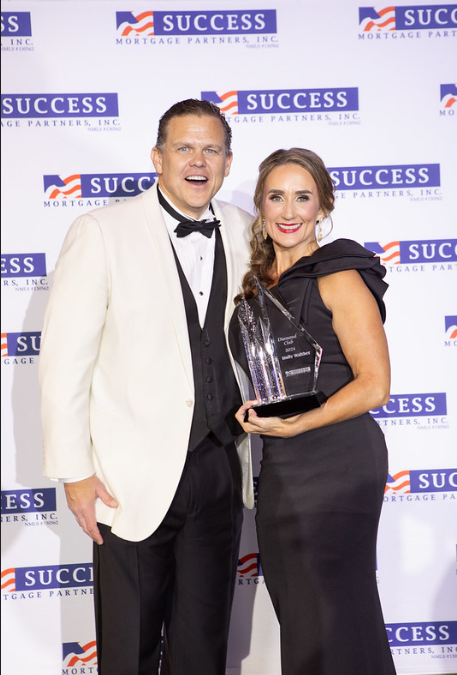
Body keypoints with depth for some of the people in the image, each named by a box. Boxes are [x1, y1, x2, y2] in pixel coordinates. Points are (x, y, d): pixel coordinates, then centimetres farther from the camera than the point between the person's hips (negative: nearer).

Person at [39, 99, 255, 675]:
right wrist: (74, 471, -10)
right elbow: (64, 359, -9)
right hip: (134, 476, -4)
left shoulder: (245, 233, 5)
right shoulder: (102, 232, -8)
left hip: (221, 469, 4)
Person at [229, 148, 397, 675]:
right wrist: (255, 415, 5)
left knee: (331, 619, 1)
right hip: (278, 466, 7)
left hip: (334, 458, -7)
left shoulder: (338, 276, -9)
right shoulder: (258, 285, 12)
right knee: (295, 616, 15)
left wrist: (292, 425, -19)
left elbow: (374, 385, -14)